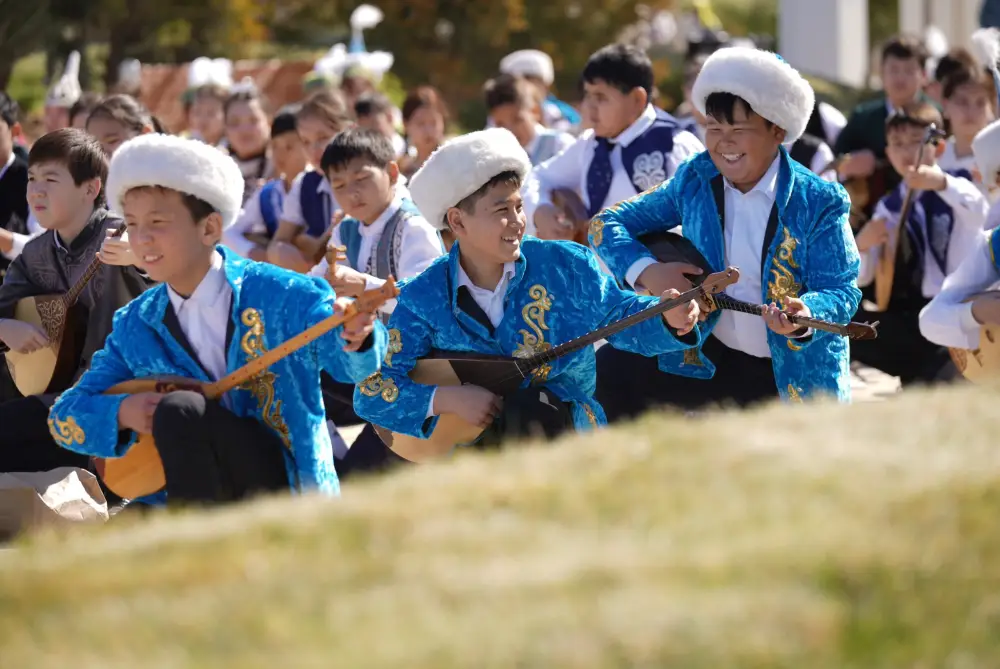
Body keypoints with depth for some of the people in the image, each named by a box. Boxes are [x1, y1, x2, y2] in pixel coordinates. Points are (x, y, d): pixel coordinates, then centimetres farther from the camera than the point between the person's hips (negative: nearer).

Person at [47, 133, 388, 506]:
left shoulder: (278, 294, -7)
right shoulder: (135, 326, 8)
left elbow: (351, 363, -20)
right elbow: (65, 416, 7)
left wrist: (354, 338, -45)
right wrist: (122, 413, -15)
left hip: (285, 484, -5)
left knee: (181, 408, -28)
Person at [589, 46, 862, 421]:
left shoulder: (820, 203, -11)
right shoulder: (695, 182, 0)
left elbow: (842, 291, -14)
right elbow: (607, 224, 5)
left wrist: (804, 315, -37)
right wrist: (646, 273, -14)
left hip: (794, 377, -2)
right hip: (708, 363, 2)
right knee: (609, 370, -16)